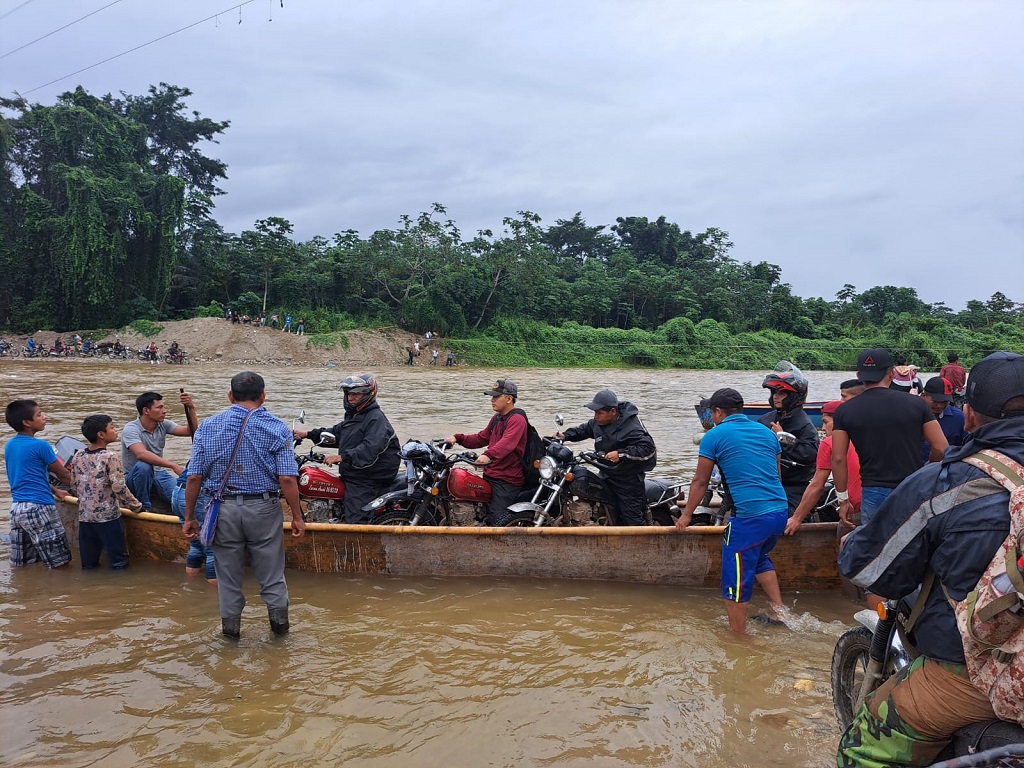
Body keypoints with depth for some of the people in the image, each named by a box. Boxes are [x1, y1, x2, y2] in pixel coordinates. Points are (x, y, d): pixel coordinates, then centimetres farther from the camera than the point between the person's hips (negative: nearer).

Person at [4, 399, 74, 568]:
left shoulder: (9, 446, 10)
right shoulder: (40, 446, -13)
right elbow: (64, 475, -3)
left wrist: (54, 491, 29)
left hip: (16, 508, 8)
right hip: (38, 508, -8)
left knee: (21, 566, 15)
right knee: (60, 564, 0)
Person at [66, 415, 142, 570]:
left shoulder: (77, 456, 4)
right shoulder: (110, 457, -14)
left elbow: (74, 485, 11)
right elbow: (119, 488, -17)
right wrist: (137, 506, -6)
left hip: (84, 516, 6)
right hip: (108, 517, -6)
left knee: (88, 565, 14)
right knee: (118, 562, 4)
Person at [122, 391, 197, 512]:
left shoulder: (163, 425, 1)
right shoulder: (131, 429, -17)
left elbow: (190, 431, -9)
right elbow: (141, 454, -35)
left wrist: (191, 409, -24)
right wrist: (173, 466, -41)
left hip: (159, 474, 3)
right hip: (135, 478, -3)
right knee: (143, 466, -38)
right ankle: (144, 508, -18)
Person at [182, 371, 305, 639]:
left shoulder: (207, 427, 0)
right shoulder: (276, 428, -6)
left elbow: (194, 478, -1)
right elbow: (287, 479, -12)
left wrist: (189, 517, 7)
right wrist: (297, 516, -4)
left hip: (223, 509, 1)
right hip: (263, 508, -1)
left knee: (228, 572, 15)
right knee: (271, 571, 13)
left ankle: (230, 625, 28)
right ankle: (279, 623, 27)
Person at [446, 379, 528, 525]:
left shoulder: (517, 419, -14)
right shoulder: (497, 418, 19)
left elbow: (507, 443, -32)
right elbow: (481, 438, 25)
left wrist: (488, 455, -49)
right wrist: (458, 438, 12)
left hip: (507, 480, -10)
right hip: (490, 475, 10)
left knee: (497, 521, -18)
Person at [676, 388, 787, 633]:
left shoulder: (714, 435, 0)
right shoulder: (767, 431, 16)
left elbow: (700, 481, 6)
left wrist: (687, 515, 18)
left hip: (749, 517, -7)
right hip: (780, 512, 7)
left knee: (736, 581, 4)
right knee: (759, 558, 32)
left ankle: (739, 636, 10)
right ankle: (780, 612, 26)